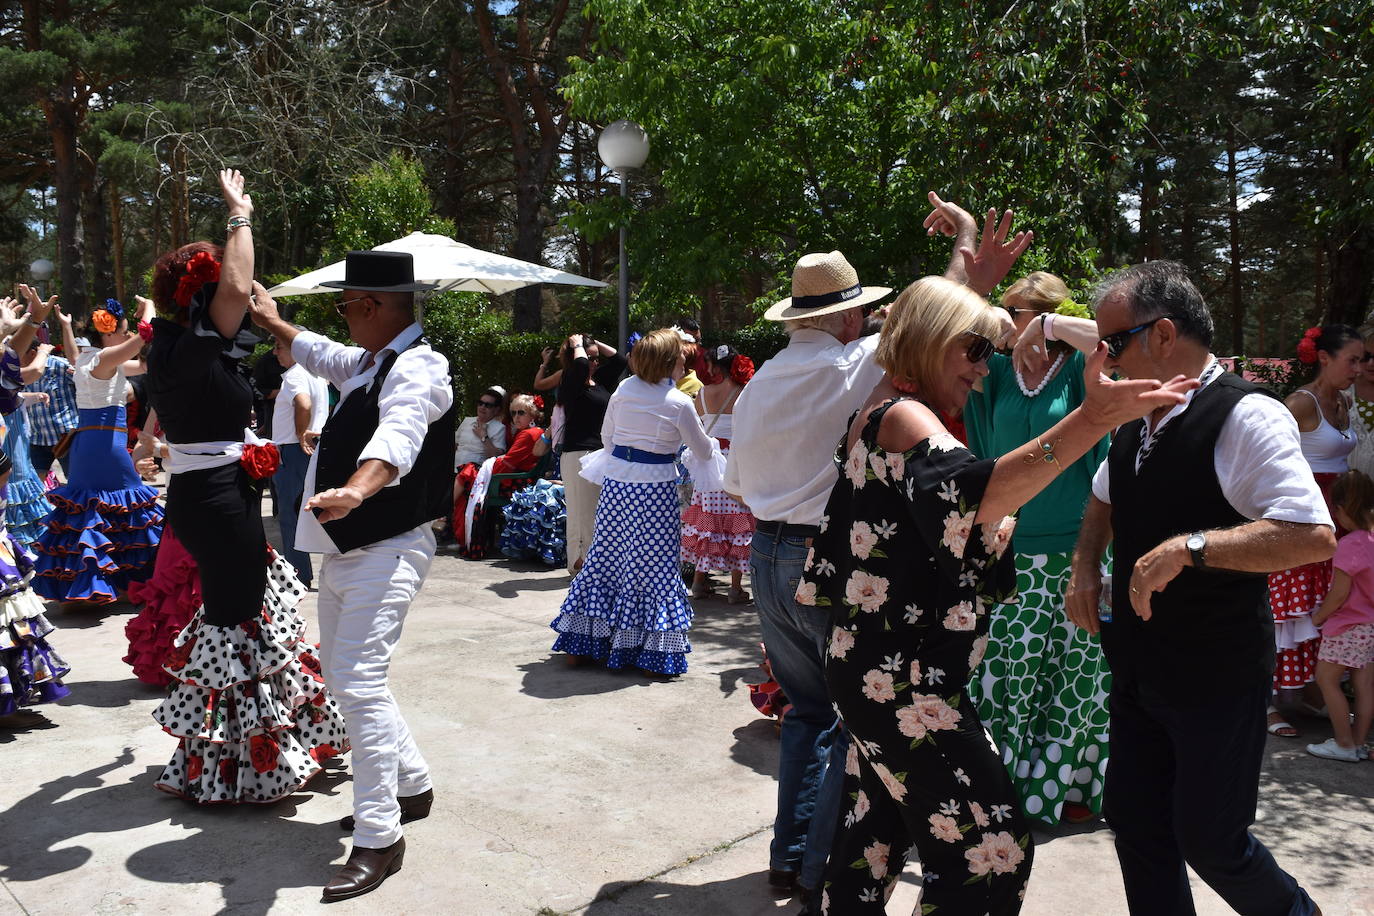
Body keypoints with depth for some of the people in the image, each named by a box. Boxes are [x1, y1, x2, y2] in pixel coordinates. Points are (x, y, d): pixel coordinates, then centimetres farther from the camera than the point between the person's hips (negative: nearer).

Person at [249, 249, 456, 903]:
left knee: (359, 681, -17)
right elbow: (320, 355, 38)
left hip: (386, 552, -11)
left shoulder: (416, 369, -18)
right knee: (341, 676, 18)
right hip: (344, 549, 11)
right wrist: (273, 322, 48)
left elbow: (397, 435, -39)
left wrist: (356, 490, -56)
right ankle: (411, 787, 33)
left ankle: (379, 837, -6)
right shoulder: (369, 360, 14)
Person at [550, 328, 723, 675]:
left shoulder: (623, 389, 2)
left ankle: (580, 645, 22)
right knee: (653, 564, 4)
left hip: (615, 481, 5)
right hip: (655, 487, -5)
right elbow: (704, 451, 0)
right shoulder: (679, 403, -11)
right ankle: (651, 653, 9)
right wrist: (708, 442, 22)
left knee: (605, 555, 13)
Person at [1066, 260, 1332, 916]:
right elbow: (1105, 500, 25)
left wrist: (1189, 547, -30)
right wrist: (1086, 566, 9)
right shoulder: (1135, 424, 6)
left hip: (1217, 680, -7)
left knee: (1208, 840, 4)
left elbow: (1313, 537, -27)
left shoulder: (1246, 416, -18)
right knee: (1134, 823, 12)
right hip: (1139, 666, 7)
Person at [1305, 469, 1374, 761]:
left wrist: (1318, 617, -5)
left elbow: (1339, 594, -20)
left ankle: (1344, 744, 7)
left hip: (1348, 627, -8)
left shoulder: (1349, 545, -23)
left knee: (1327, 679, 3)